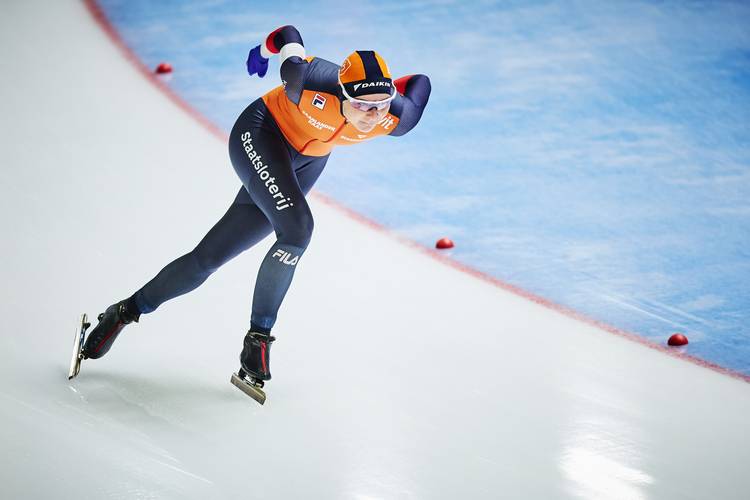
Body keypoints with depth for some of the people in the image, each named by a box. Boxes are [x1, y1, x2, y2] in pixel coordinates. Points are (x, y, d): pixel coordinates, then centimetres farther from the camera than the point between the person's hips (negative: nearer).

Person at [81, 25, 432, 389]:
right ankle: (258, 338, -14)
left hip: (308, 162, 5)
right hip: (262, 135, -5)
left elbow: (420, 83, -5)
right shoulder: (316, 87, -37)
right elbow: (289, 35, -17)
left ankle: (128, 311, 21)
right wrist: (266, 50, 2)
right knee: (296, 230, -30)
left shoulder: (395, 120, -27)